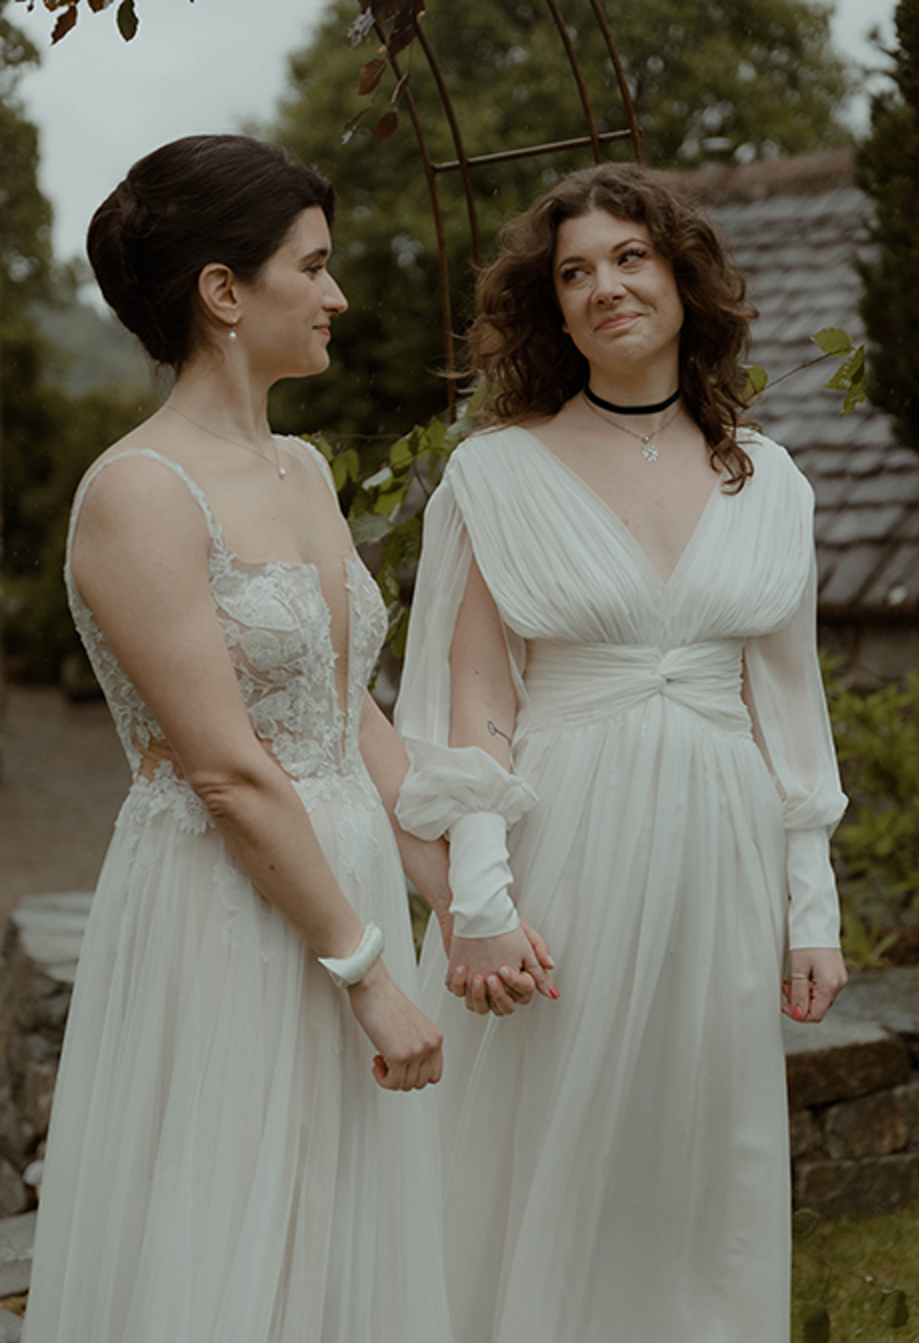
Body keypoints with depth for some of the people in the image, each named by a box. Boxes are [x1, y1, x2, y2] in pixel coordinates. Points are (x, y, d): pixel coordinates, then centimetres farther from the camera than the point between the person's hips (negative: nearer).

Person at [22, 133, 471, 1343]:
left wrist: (467, 902, 11)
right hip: (220, 927, -8)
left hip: (345, 897, 8)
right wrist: (370, 971, -16)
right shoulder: (137, 495, -16)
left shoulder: (304, 471, 10)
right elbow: (228, 773, -19)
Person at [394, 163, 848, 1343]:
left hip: (716, 864, 3)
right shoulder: (496, 473, -1)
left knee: (701, 1176, 11)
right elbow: (472, 708, -4)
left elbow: (785, 704, 9)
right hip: (562, 850, -3)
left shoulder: (766, 481, 7)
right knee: (545, 1169, 4)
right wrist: (480, 903, -12)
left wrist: (812, 908, 7)